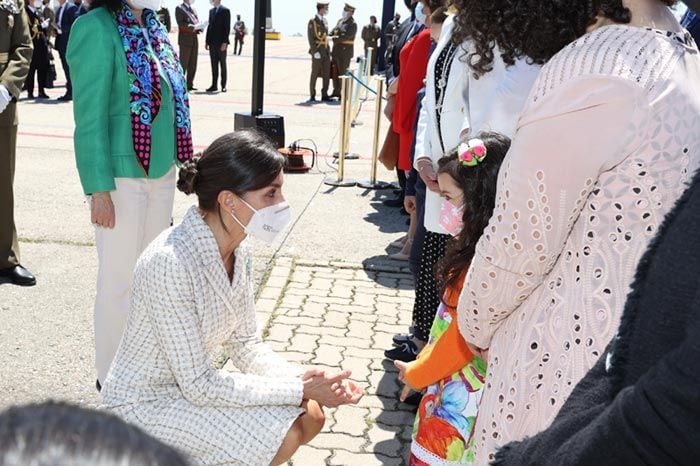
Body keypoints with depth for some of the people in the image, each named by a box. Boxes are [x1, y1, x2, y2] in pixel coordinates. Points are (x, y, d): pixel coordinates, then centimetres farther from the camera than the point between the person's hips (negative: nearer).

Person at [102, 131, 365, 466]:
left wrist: (304, 379, -15)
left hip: (193, 386, 8)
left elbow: (245, 345, 2)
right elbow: (198, 385, -26)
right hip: (145, 404, -8)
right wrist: (298, 390, -23)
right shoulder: (170, 262, -30)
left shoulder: (238, 250, -5)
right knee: (282, 437, -21)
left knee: (309, 417, -2)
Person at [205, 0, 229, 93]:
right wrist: (207, 41, 10)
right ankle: (214, 85, 8)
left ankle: (223, 86, 5)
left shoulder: (225, 10, -4)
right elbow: (210, 26, 17)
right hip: (212, 43, 6)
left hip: (221, 43, -6)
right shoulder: (211, 10, 16)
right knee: (214, 65, 5)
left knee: (222, 65, 1)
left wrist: (224, 42, -17)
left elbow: (227, 27, -10)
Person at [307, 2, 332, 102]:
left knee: (327, 74, 4)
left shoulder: (325, 21, 14)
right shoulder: (312, 21, -8)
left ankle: (324, 95, 10)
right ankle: (312, 96, 7)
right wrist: (315, 51, -20)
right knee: (315, 74, -1)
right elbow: (310, 38, -13)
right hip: (317, 51, -7)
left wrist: (329, 50, 12)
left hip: (326, 51, 7)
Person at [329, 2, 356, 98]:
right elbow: (334, 31, 14)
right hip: (336, 50, 8)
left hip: (345, 52, -8)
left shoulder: (353, 24, -12)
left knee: (343, 73, -4)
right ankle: (336, 91, 25)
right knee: (335, 72, 13)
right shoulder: (340, 21, 12)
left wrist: (333, 38, -25)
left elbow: (345, 36, -21)